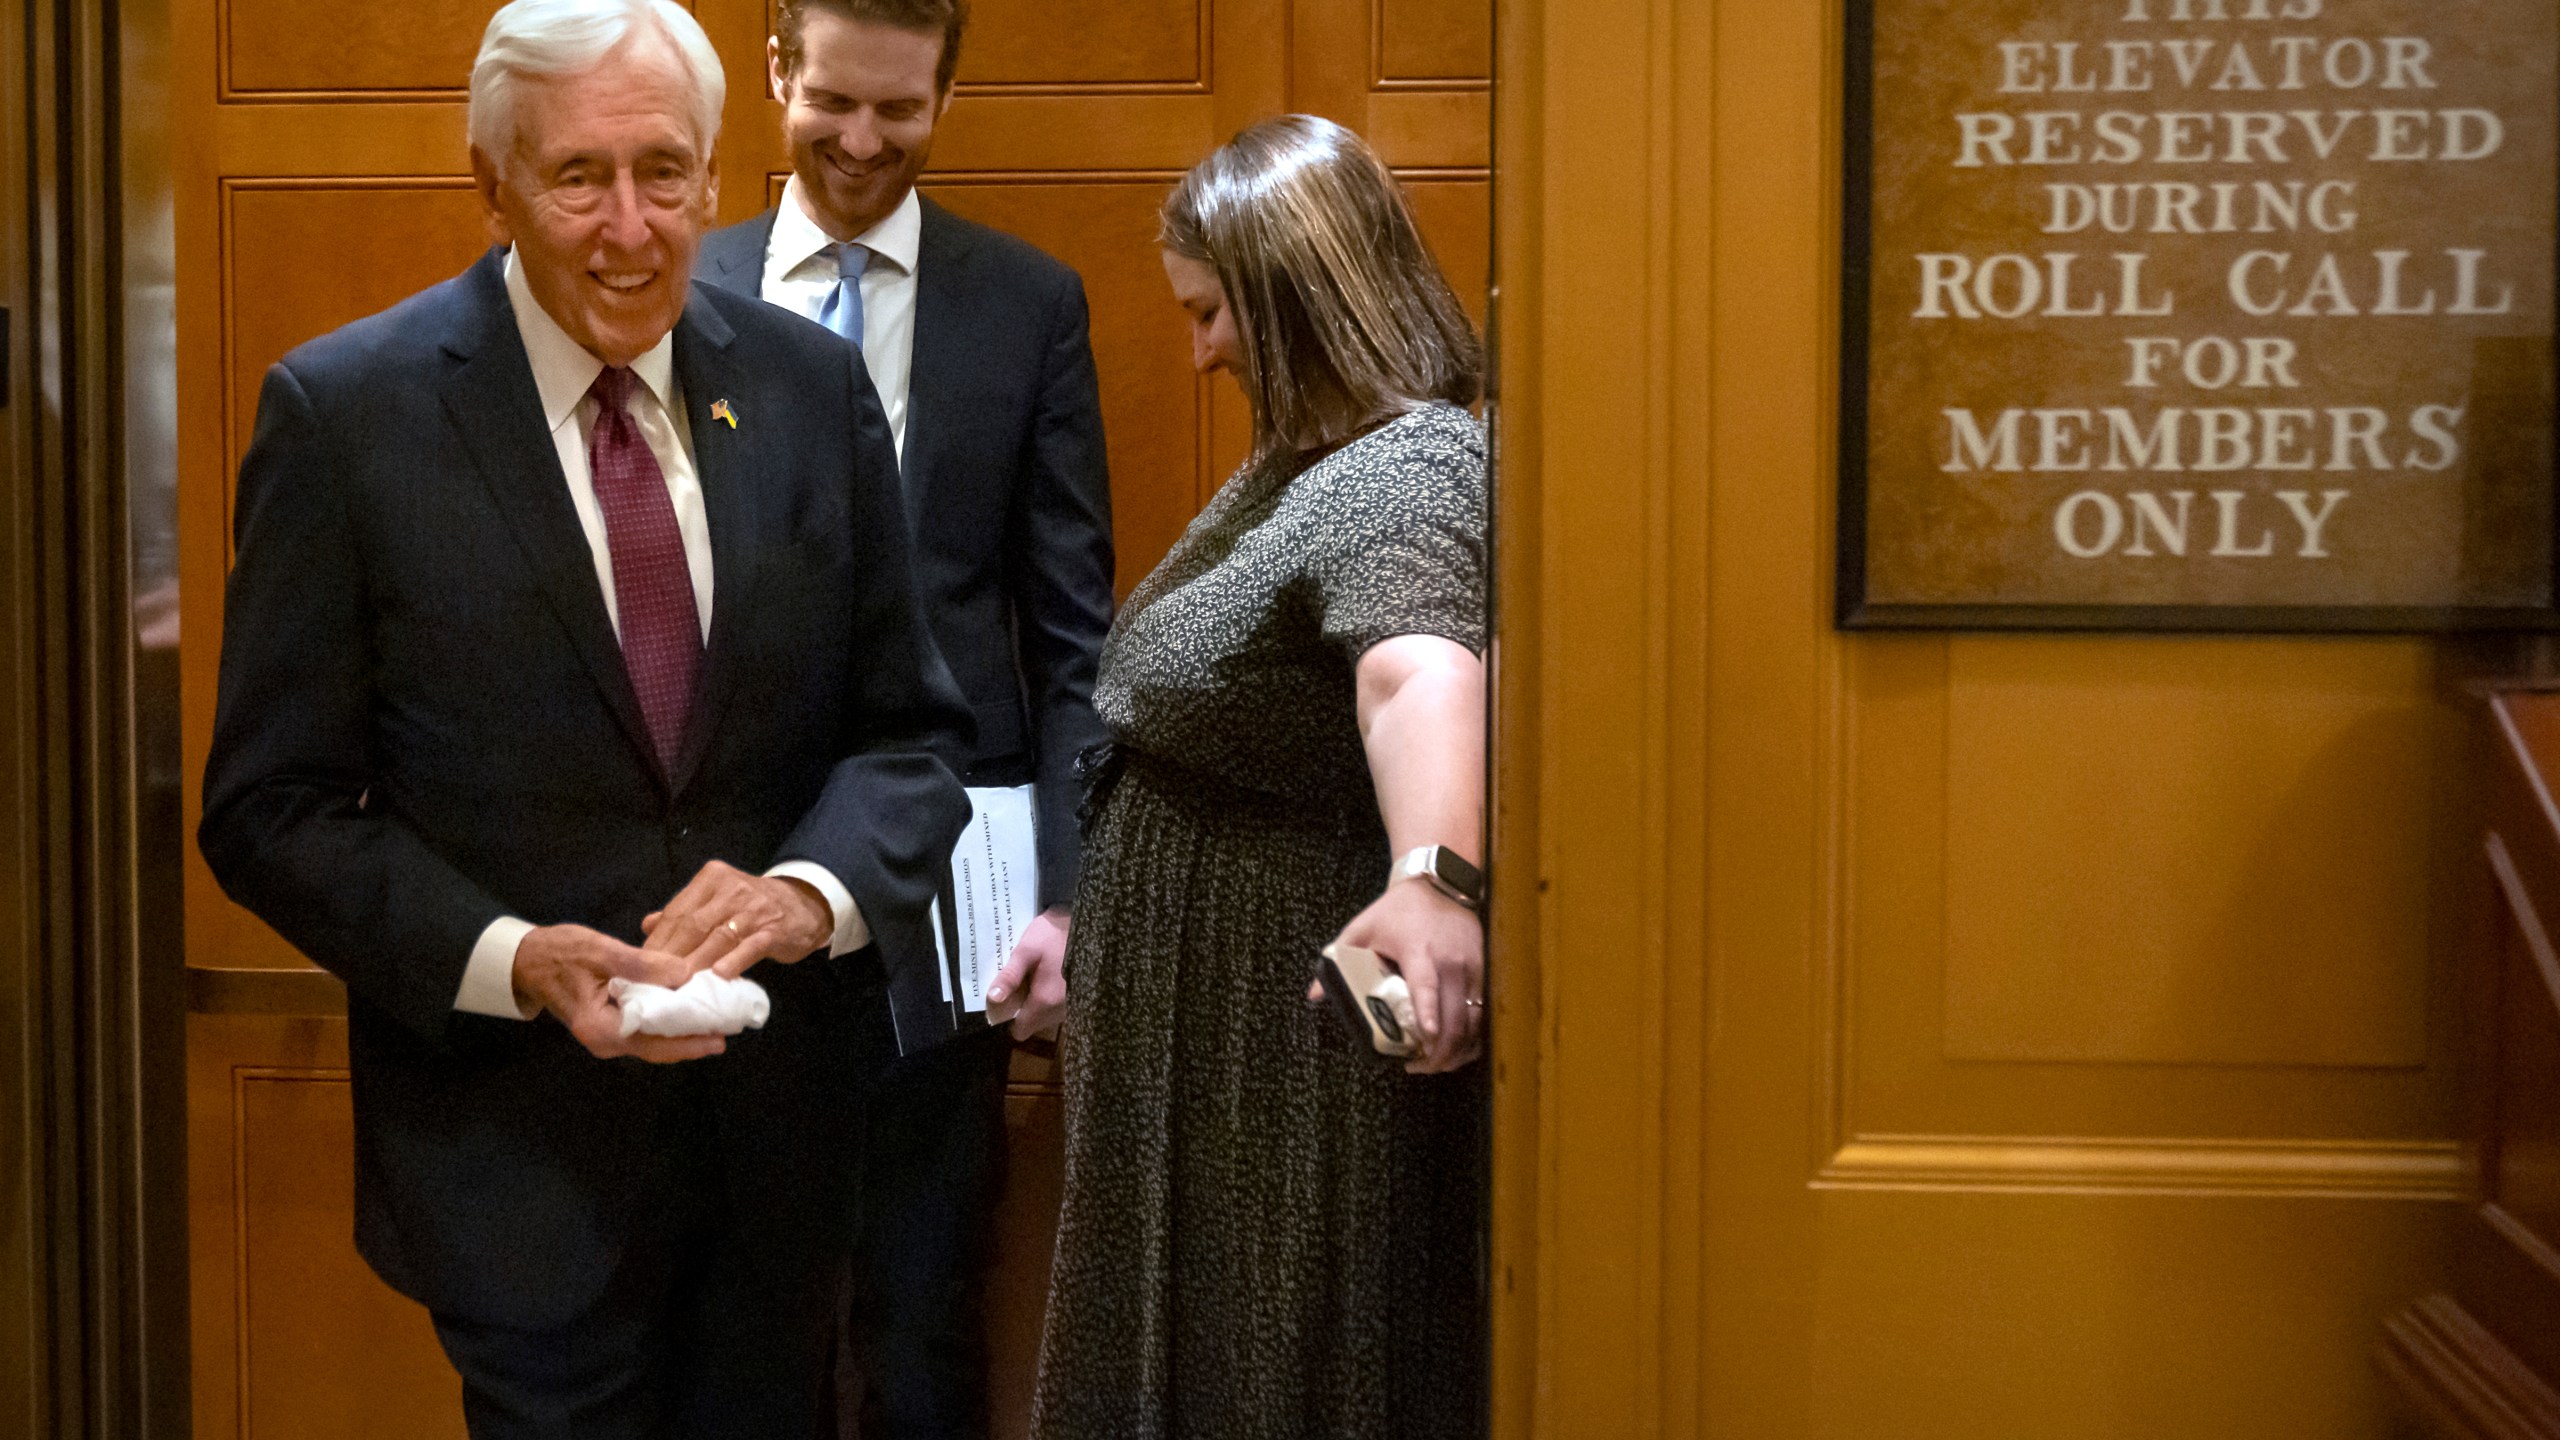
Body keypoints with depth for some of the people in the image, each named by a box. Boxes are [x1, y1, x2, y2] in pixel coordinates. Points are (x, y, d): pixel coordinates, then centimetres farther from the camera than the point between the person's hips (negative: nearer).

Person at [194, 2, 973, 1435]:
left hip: (783, 1109, 4)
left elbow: (912, 724, 5)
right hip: (521, 1136, -4)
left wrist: (810, 890, -16)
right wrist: (512, 961, -21)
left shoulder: (812, 384, 0)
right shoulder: (348, 412, -9)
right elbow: (274, 807, -7)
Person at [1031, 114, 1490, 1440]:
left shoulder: (1411, 473, -21)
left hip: (1309, 1046, -10)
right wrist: (1090, 916, 28)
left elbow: (1417, 676, -43)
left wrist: (1432, 880, -60)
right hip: (1193, 1025, 10)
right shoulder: (1291, 462, 12)